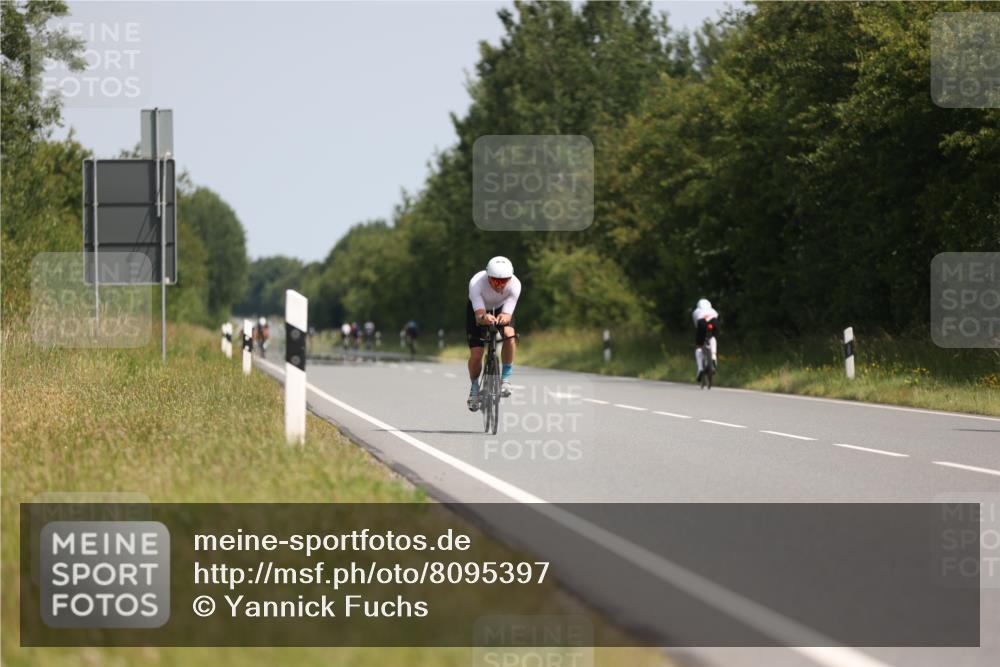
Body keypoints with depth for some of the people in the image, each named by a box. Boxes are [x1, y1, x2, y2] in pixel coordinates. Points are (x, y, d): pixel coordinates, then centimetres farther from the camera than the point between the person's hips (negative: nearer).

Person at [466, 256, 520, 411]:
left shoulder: (515, 285, -33)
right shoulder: (476, 283, -38)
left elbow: (507, 315, -36)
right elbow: (479, 315, -41)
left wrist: (504, 317, -60)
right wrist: (484, 318, -65)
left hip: (502, 309, 1)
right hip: (478, 310, -1)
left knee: (509, 334, -31)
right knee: (476, 354, -13)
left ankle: (506, 378, -12)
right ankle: (474, 387, 16)